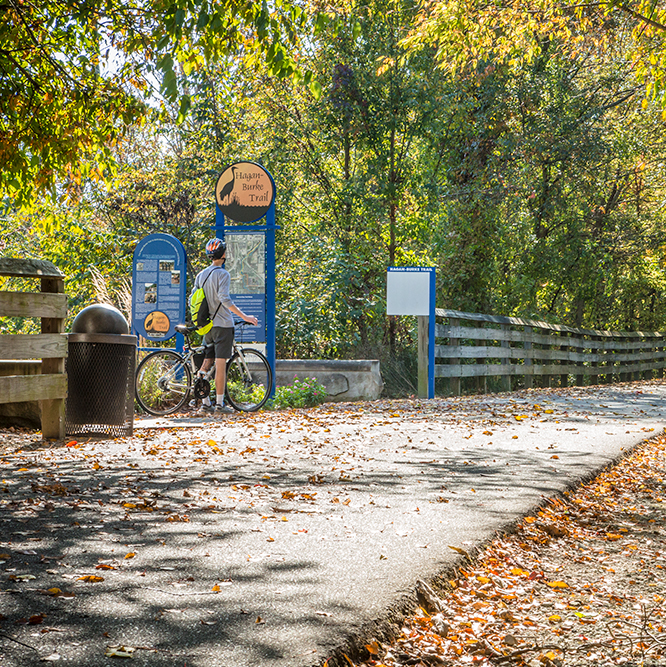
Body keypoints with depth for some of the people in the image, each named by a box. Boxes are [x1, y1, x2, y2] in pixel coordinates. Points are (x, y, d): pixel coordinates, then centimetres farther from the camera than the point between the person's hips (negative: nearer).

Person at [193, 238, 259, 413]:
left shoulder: (200, 275, 11)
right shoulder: (222, 274, -12)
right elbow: (224, 299, -22)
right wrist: (244, 316, -22)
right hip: (222, 324, -7)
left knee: (206, 363, 10)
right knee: (220, 364, -5)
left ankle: (205, 402, 11)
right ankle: (220, 403, -4)